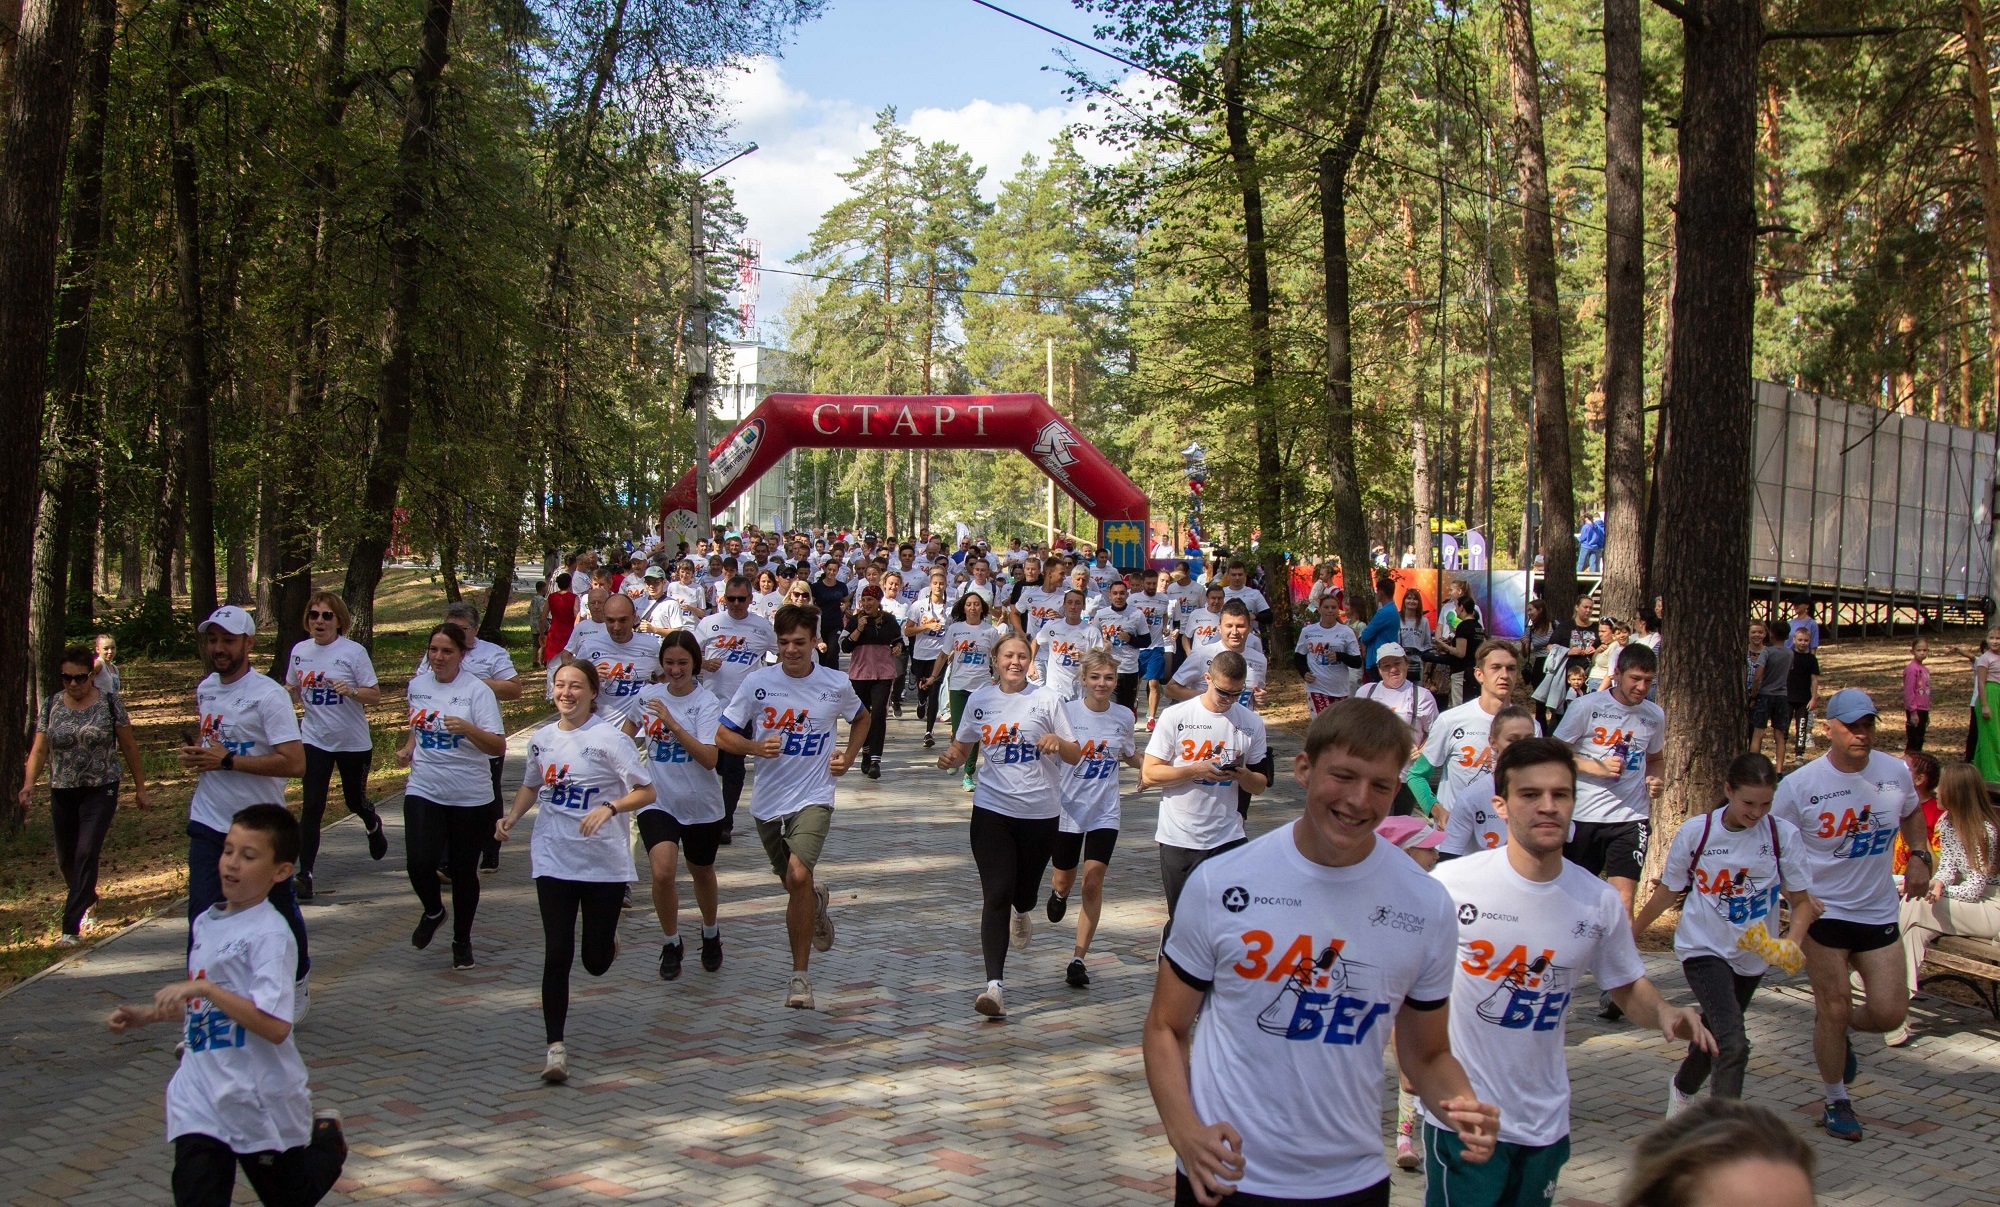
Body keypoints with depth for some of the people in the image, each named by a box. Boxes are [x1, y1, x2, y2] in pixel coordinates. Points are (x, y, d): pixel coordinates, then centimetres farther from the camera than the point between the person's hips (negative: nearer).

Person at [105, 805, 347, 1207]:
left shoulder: (270, 935, -18)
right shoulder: (206, 921, 6)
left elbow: (275, 1026, -29)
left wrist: (203, 987, -30)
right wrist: (143, 1016, 11)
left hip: (260, 1099, -6)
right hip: (201, 1098, 6)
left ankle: (325, 1139, 42)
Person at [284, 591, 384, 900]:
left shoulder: (354, 652, -11)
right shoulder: (300, 651, 1)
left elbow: (375, 697, -9)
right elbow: (292, 688, 17)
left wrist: (351, 691, -29)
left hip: (354, 742, -2)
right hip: (315, 741, 2)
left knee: (355, 801, 15)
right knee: (311, 808, -8)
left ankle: (373, 826, 52)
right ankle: (304, 875, -6)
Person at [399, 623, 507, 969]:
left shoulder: (477, 690, -10)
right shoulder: (417, 686, 6)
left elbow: (498, 746, -15)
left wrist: (468, 729, -32)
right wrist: (407, 749, 6)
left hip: (469, 796, -3)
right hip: (423, 790, 3)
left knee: (464, 871, 7)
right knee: (420, 863, -14)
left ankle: (462, 940, 28)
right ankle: (433, 912, 19)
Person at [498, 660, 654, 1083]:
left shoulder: (609, 737, -10)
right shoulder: (542, 738, 6)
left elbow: (646, 792, -11)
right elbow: (530, 786, 23)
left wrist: (610, 807, -27)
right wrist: (512, 816, 5)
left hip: (605, 861, -3)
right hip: (552, 859, 3)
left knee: (596, 961, 7)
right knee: (557, 955, -6)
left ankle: (605, 939, 45)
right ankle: (556, 1046, 2)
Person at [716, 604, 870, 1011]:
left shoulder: (837, 684, -4)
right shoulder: (757, 682, -6)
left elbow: (862, 719, 18)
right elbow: (724, 735, -1)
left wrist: (847, 758, 4)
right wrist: (757, 747, -19)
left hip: (813, 798, -2)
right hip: (767, 800, 2)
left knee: (799, 875, -23)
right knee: (794, 885, 16)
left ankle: (800, 973, -11)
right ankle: (818, 901, 56)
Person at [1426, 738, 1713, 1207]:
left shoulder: (1600, 901, -3)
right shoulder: (1452, 883, -15)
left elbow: (1629, 986, 10)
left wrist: (1664, 1013, -10)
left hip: (1544, 1123, 4)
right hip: (1460, 1117, -4)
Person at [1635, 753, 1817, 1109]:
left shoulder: (1783, 835, -11)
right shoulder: (1695, 832, -14)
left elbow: (1802, 901, -4)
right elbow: (1667, 892, 0)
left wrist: (1792, 943, -23)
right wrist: (1630, 934, 9)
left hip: (1754, 953, 4)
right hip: (1704, 948, -3)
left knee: (1715, 1034, 23)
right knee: (1733, 1044, -21)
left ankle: (1683, 1087, 52)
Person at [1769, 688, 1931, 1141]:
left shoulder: (1896, 772, -3)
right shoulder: (1799, 785, -15)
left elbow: (1912, 813, 19)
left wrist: (1919, 856, 4)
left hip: (1879, 912, 4)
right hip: (1824, 912, -4)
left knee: (1889, 1013, -1)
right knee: (1834, 1008, -2)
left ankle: (1838, 1029, 34)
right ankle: (1836, 1103, 20)